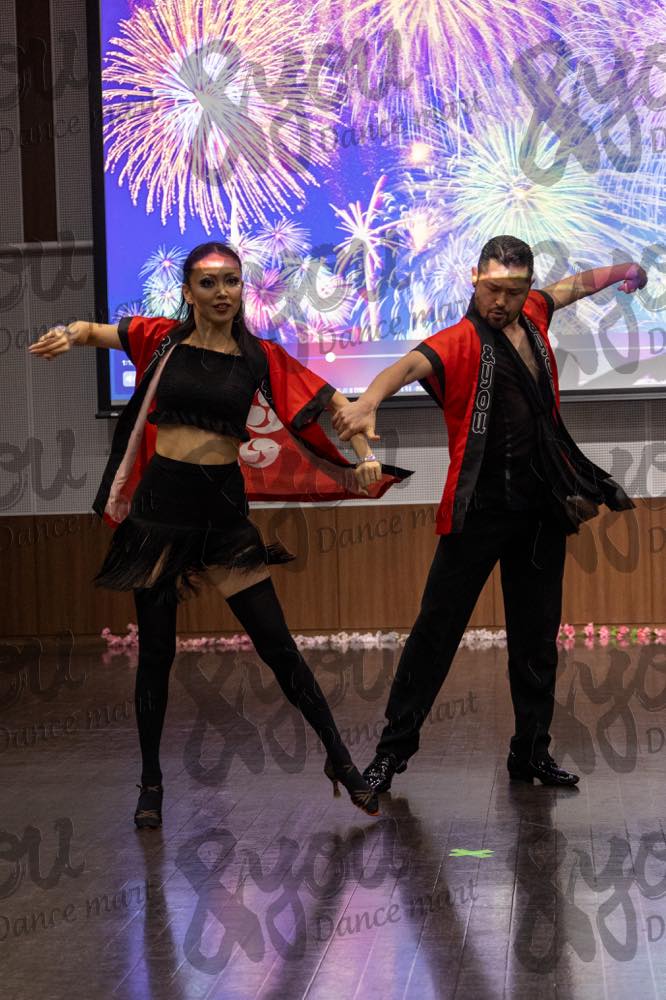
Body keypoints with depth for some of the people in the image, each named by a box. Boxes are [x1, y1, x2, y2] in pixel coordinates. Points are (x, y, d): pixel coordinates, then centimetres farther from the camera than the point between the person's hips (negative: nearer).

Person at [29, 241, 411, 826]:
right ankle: (151, 783, 22)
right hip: (160, 504, 0)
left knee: (277, 644, 0)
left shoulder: (261, 358, 1)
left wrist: (365, 457, -9)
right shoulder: (162, 339, 1)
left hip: (224, 508, 0)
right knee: (156, 651, 8)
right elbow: (95, 331, 7)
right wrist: (69, 335, -16)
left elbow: (336, 403, 4)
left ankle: (340, 760, 14)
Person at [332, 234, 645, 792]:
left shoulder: (532, 316, 8)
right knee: (439, 625, -4)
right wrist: (368, 402, -51)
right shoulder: (462, 341, -11)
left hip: (543, 505, 6)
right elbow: (412, 364, -31)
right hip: (480, 509, -6)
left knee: (537, 634, 11)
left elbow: (575, 285, 30)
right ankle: (394, 747, 6)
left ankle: (532, 751, 22)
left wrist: (623, 272, 48)